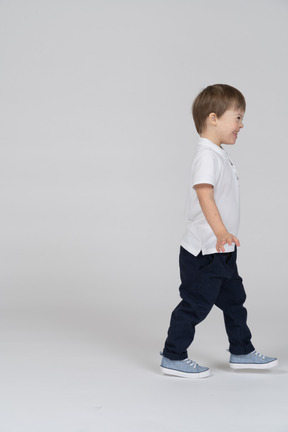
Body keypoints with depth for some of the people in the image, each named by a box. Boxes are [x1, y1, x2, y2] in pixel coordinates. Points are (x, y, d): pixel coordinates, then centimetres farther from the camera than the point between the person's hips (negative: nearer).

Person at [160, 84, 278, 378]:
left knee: (234, 299, 18)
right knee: (195, 304, -1)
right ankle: (173, 358, 11)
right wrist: (221, 232, -45)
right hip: (203, 252, -10)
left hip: (221, 252, 10)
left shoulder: (219, 155, 13)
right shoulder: (207, 155, -19)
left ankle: (242, 352, 31)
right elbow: (204, 194, -33)